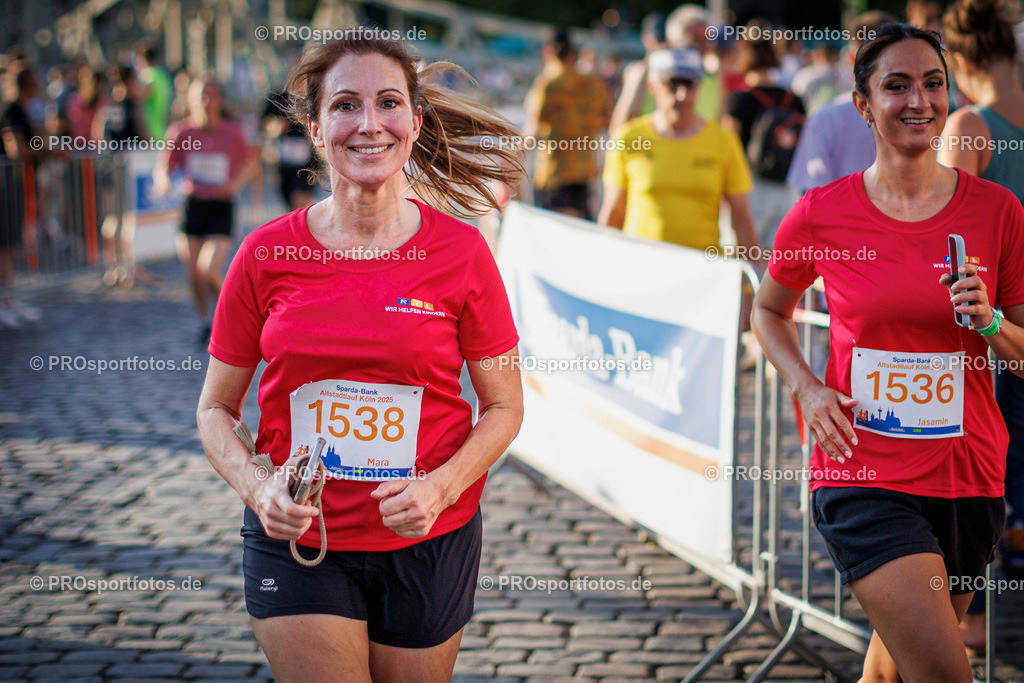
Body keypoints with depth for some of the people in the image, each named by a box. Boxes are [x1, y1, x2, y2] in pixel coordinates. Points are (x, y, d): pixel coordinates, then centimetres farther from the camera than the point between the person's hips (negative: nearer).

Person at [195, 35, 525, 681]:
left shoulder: (461, 253, -7)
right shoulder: (266, 254, -6)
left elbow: (504, 406, 1)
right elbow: (216, 409, 4)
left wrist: (440, 487, -16)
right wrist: (258, 487, -15)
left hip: (429, 542, 0)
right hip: (294, 540, 0)